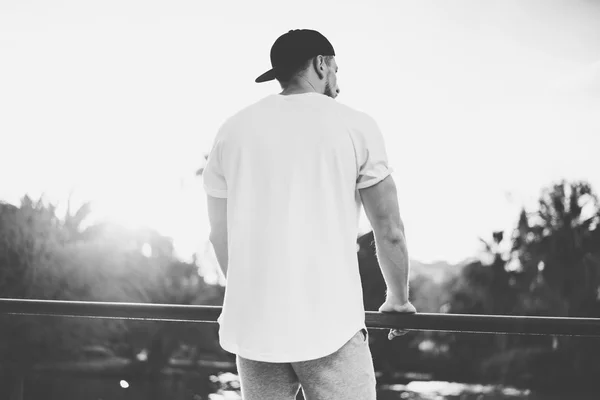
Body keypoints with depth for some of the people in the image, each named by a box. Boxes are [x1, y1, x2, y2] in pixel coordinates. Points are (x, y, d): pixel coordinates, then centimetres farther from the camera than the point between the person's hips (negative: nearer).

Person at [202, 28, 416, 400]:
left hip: (253, 324, 4)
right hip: (329, 324, -4)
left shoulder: (233, 129, 9)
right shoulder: (355, 126, 0)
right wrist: (398, 299, 19)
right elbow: (390, 231, 3)